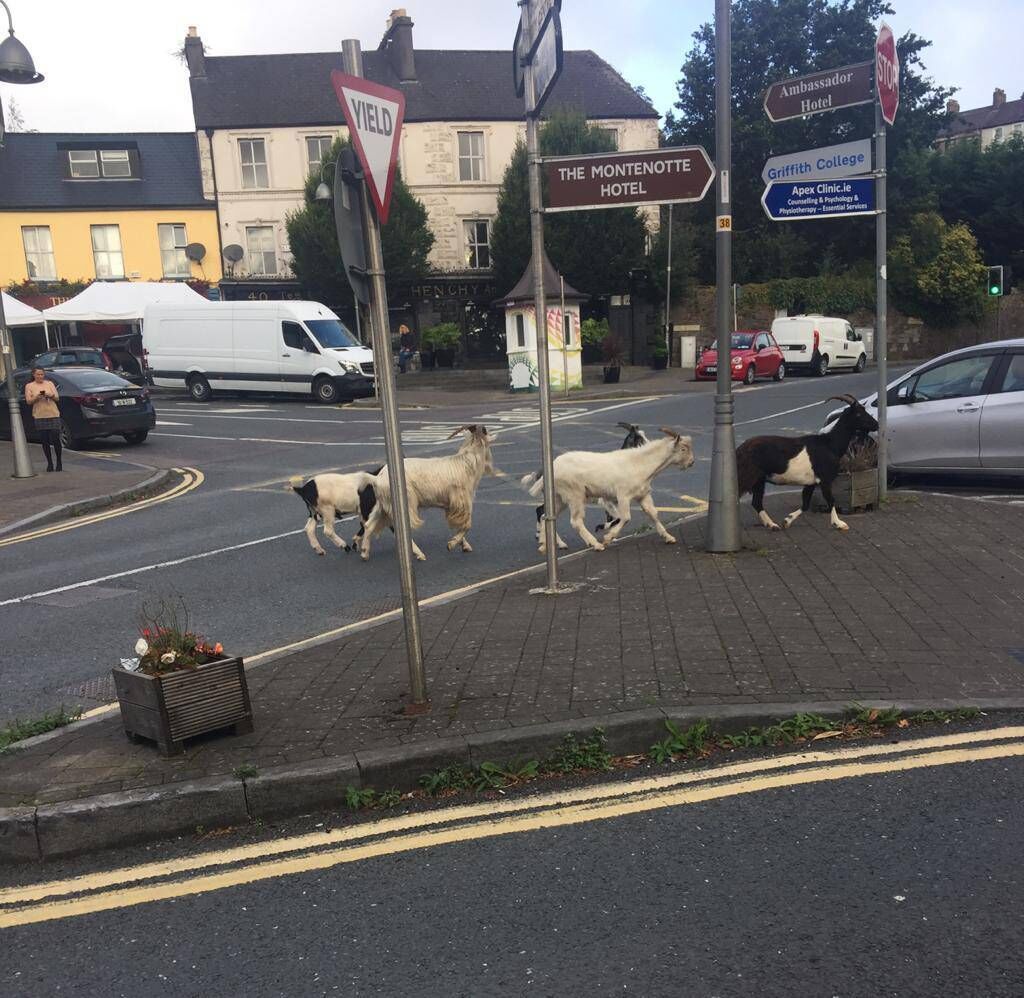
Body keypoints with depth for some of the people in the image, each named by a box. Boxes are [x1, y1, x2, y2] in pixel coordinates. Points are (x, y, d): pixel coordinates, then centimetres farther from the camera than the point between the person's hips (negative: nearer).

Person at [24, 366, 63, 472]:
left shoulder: (50, 383, 10)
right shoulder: (29, 386, 7)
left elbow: (57, 398, 7)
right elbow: (28, 401, 2)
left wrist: (51, 395, -15)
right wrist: (36, 397, -16)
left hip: (53, 415, 0)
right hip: (39, 416, 0)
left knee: (56, 439, -5)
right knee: (45, 441, 2)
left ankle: (59, 463, 5)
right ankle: (50, 463, 8)